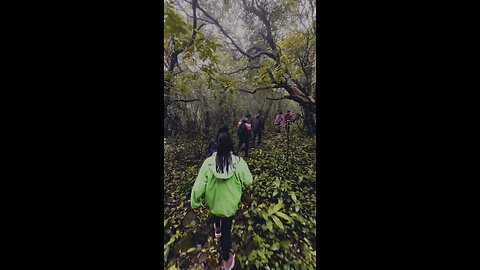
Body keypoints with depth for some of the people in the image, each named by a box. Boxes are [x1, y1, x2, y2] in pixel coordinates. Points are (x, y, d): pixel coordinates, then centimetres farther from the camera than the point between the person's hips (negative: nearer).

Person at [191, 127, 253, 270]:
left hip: (212, 201, 2)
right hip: (230, 203, -2)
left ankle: (217, 229, 69)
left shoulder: (208, 162, -26)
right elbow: (248, 182, -13)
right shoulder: (239, 162, -27)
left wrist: (195, 203, -2)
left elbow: (198, 186, -19)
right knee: (227, 229, 23)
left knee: (216, 212, 38)